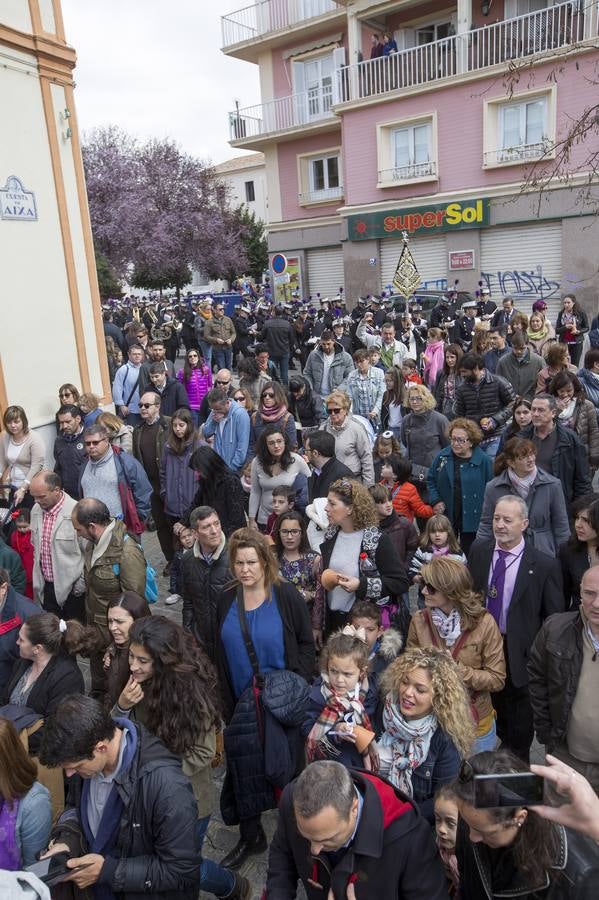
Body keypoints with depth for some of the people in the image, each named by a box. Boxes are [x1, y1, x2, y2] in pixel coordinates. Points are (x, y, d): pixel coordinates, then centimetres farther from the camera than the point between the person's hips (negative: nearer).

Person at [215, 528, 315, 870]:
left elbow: (307, 644, -6)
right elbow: (222, 655, 9)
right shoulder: (226, 601, 1)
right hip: (244, 699, 4)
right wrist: (228, 703, 9)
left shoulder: (287, 595, -12)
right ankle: (250, 836, 27)